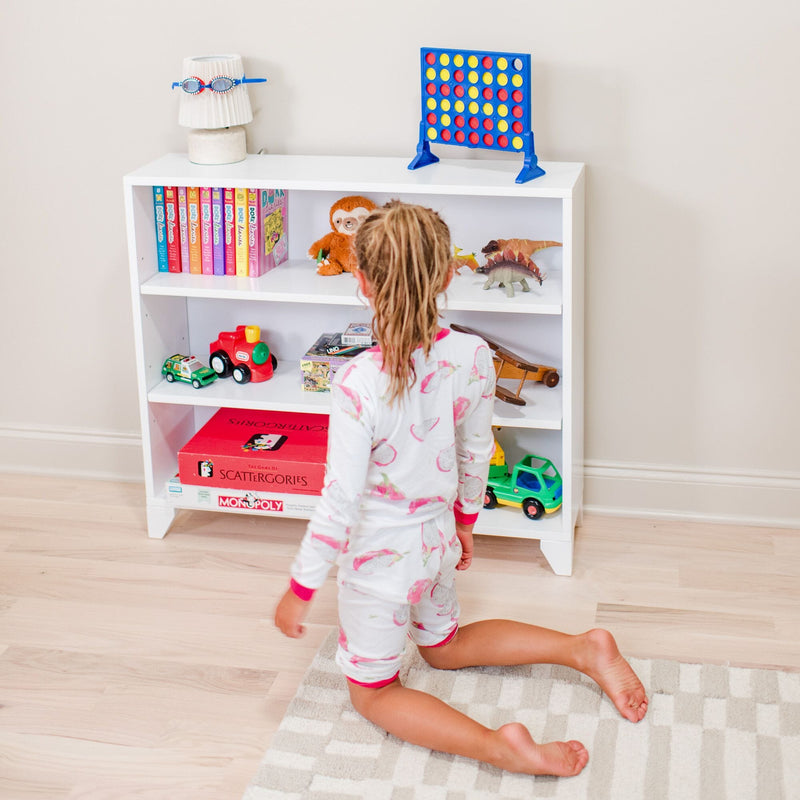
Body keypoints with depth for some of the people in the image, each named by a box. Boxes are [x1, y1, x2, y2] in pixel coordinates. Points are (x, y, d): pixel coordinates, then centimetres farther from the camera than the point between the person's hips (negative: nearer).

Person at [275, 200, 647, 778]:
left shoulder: (359, 384, -31)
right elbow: (476, 455, 1)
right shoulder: (473, 357, -15)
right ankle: (584, 649, 19)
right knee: (444, 645, 34)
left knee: (372, 692, 15)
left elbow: (340, 502, -25)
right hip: (437, 539, 6)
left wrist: (301, 589, -11)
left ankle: (497, 745, -6)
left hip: (378, 560, -6)